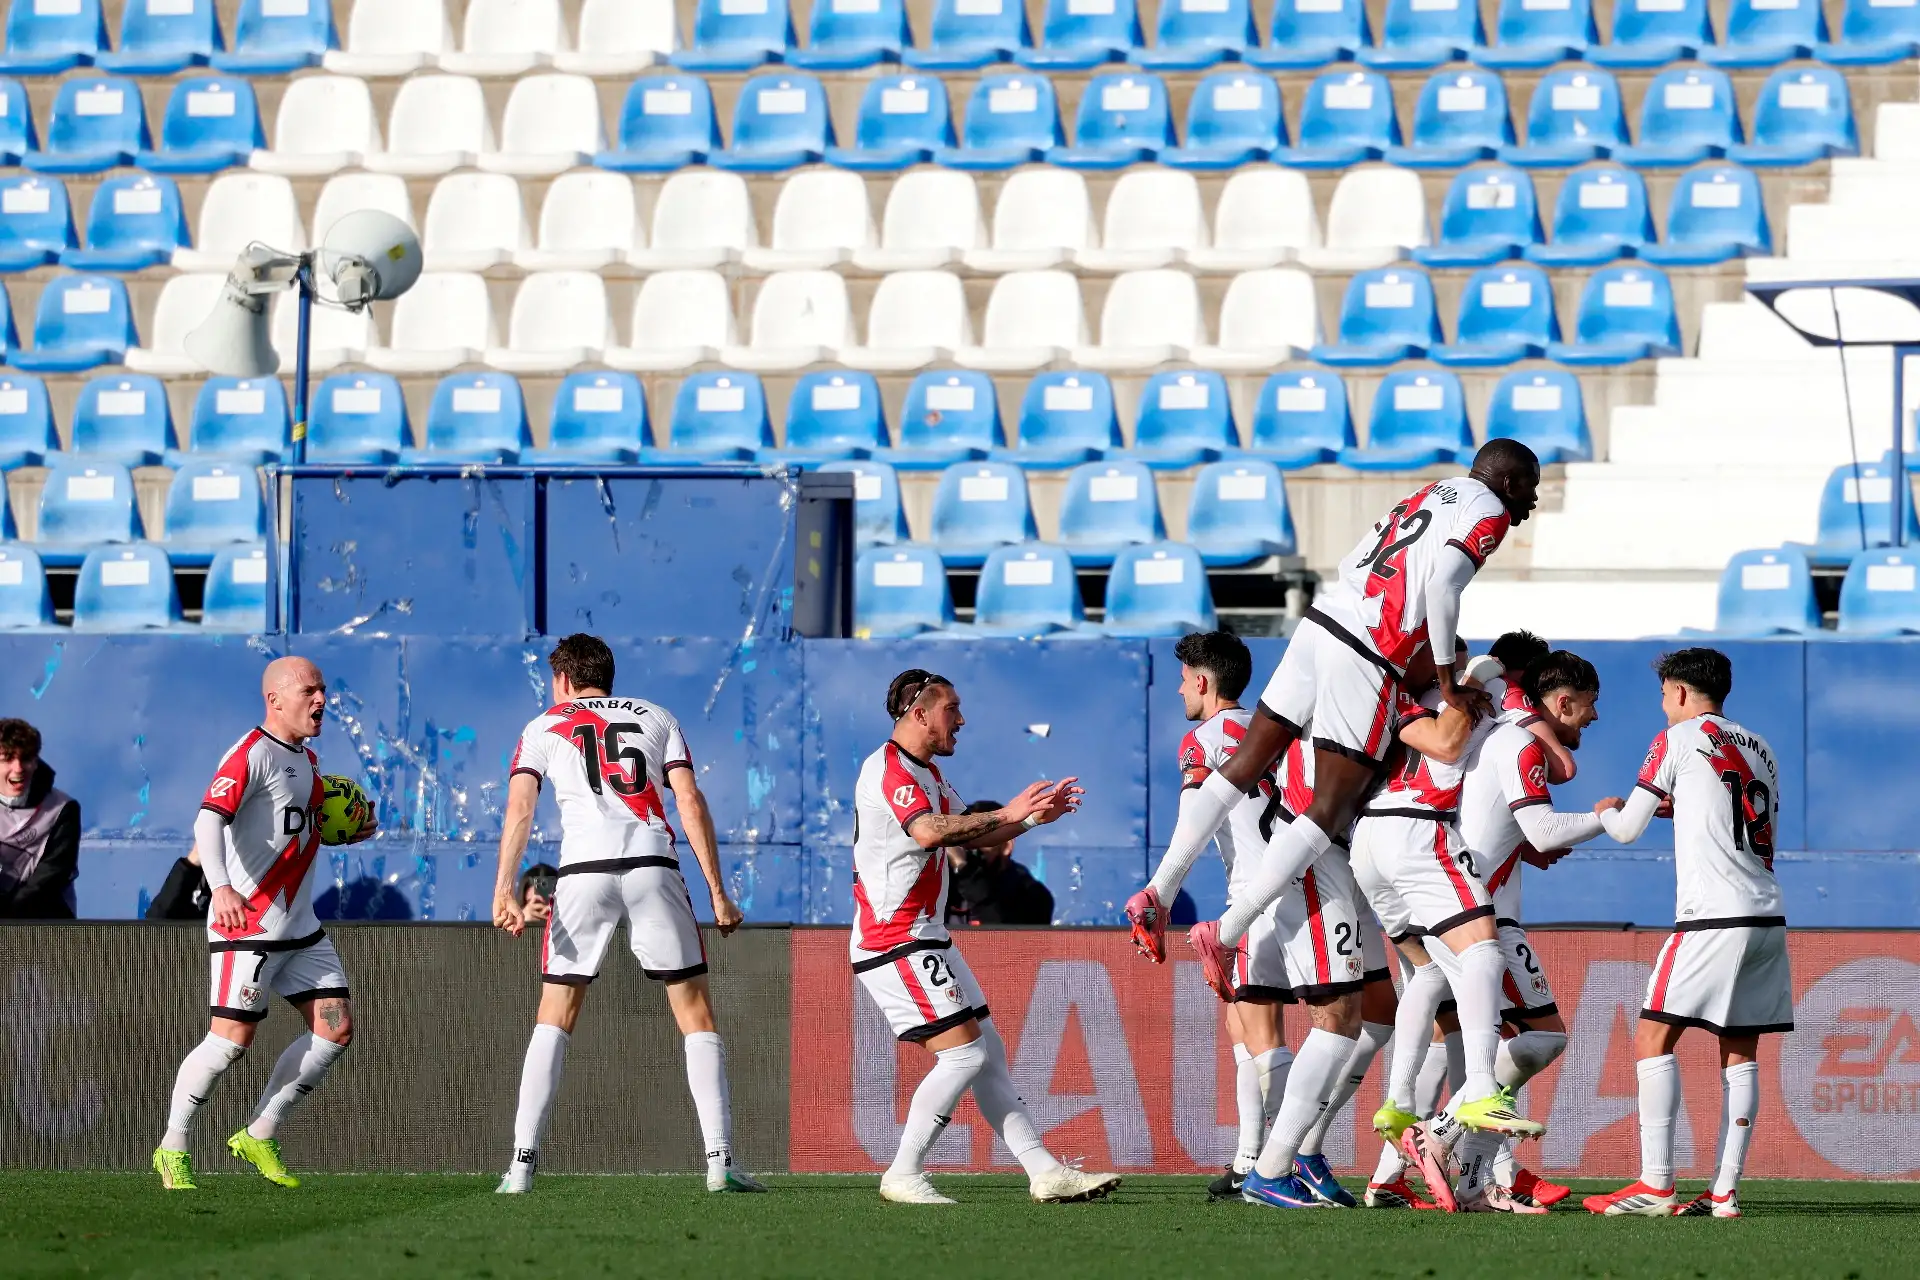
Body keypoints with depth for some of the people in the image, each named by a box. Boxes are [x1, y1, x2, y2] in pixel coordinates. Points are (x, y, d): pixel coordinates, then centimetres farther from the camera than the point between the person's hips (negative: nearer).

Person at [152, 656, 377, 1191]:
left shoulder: (307, 759, 15)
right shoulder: (252, 755, -13)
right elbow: (209, 821, -26)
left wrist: (345, 832, 12)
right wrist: (221, 887, -42)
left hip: (300, 925, 9)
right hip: (248, 922, -9)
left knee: (337, 1028, 2)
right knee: (233, 1036, -12)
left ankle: (259, 1136, 11)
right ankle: (172, 1148, 3)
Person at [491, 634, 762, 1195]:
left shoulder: (544, 727, 17)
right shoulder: (656, 718, 21)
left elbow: (519, 809, 1)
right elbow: (691, 803, 9)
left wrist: (504, 890, -8)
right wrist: (718, 894, 7)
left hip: (583, 870, 0)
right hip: (654, 866, 0)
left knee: (555, 1017, 9)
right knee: (694, 1012, 7)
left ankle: (522, 1163, 0)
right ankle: (720, 1160, -2)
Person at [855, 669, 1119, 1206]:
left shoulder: (926, 773, 19)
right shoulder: (889, 767, -14)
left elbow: (967, 836, 27)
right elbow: (928, 832, -31)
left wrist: (1032, 816, 16)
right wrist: (1007, 814, -29)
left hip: (927, 938, 11)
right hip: (895, 941, -11)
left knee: (988, 1050, 7)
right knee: (964, 1052, -15)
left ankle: (1044, 1172, 6)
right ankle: (903, 1176, -10)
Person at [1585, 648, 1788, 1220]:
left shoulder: (1679, 738, 1)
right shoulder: (1758, 748, 20)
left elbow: (1627, 830, 4)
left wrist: (1608, 811, 27)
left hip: (1714, 915, -7)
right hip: (1768, 915, 7)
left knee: (1653, 1039, -5)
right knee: (1739, 1054, 6)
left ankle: (1655, 1184, -14)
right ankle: (1725, 1190, -1)